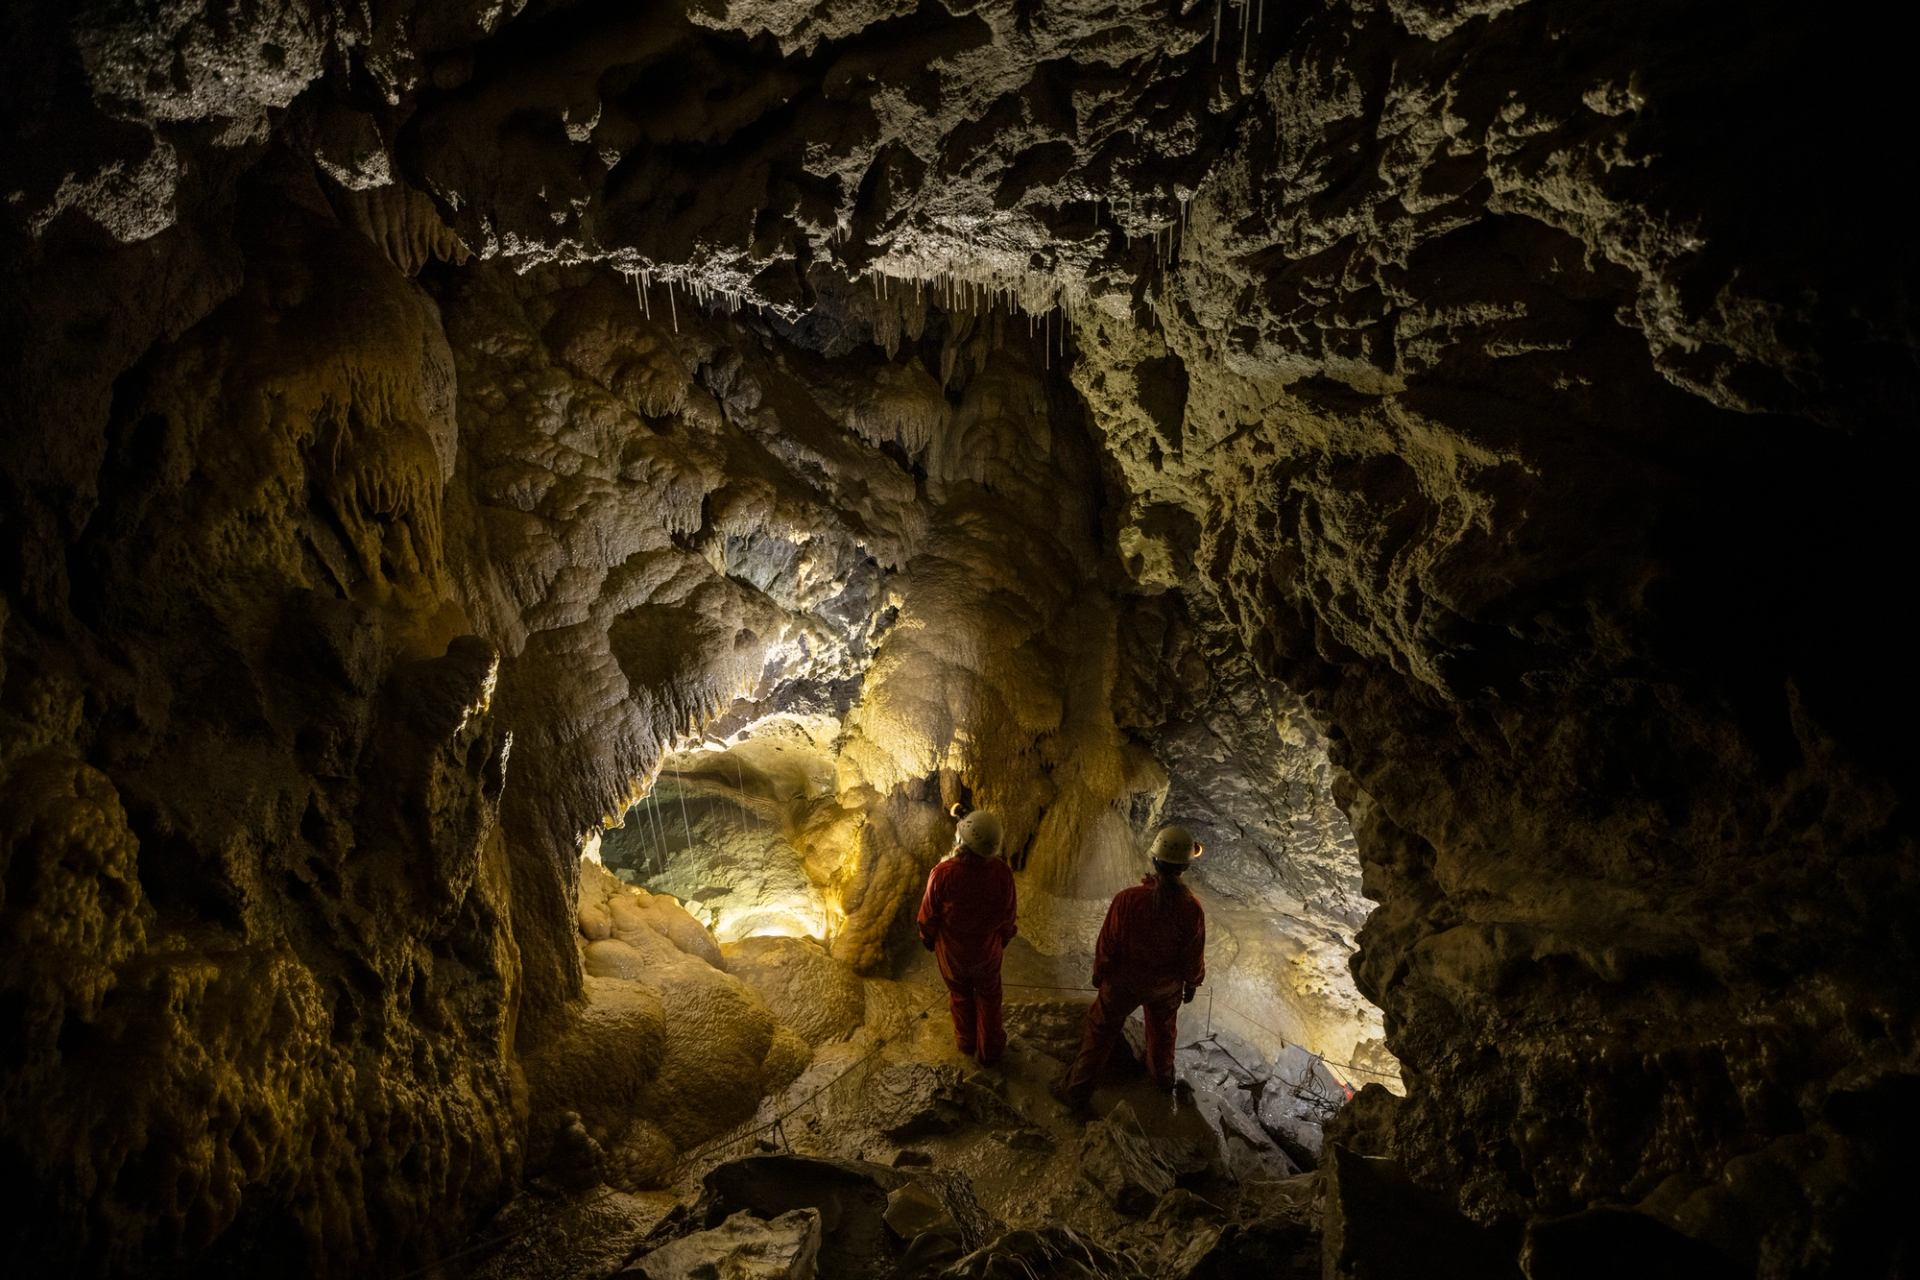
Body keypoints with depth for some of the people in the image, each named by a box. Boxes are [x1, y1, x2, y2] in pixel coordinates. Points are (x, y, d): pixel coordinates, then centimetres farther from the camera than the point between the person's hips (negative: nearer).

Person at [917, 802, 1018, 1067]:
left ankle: (966, 1042, 49)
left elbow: (928, 916, -17)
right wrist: (1004, 938, 12)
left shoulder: (942, 874, -34)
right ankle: (990, 1050, 42)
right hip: (988, 950, 1)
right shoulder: (1001, 872, -28)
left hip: (952, 952, -1)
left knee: (960, 995, 26)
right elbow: (1007, 915, -10)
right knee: (988, 998, 25)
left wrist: (927, 939, 5)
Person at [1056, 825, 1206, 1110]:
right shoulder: (1192, 910, -29)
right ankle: (1162, 1074, 56)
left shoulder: (1127, 900, -32)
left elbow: (1107, 944, -17)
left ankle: (1077, 1091, 29)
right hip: (1167, 985, 2)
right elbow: (1194, 957, -14)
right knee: (1162, 1028, 31)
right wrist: (1192, 984, 8)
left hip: (1123, 981, -1)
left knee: (1100, 1032, 18)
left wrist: (1099, 972, 3)